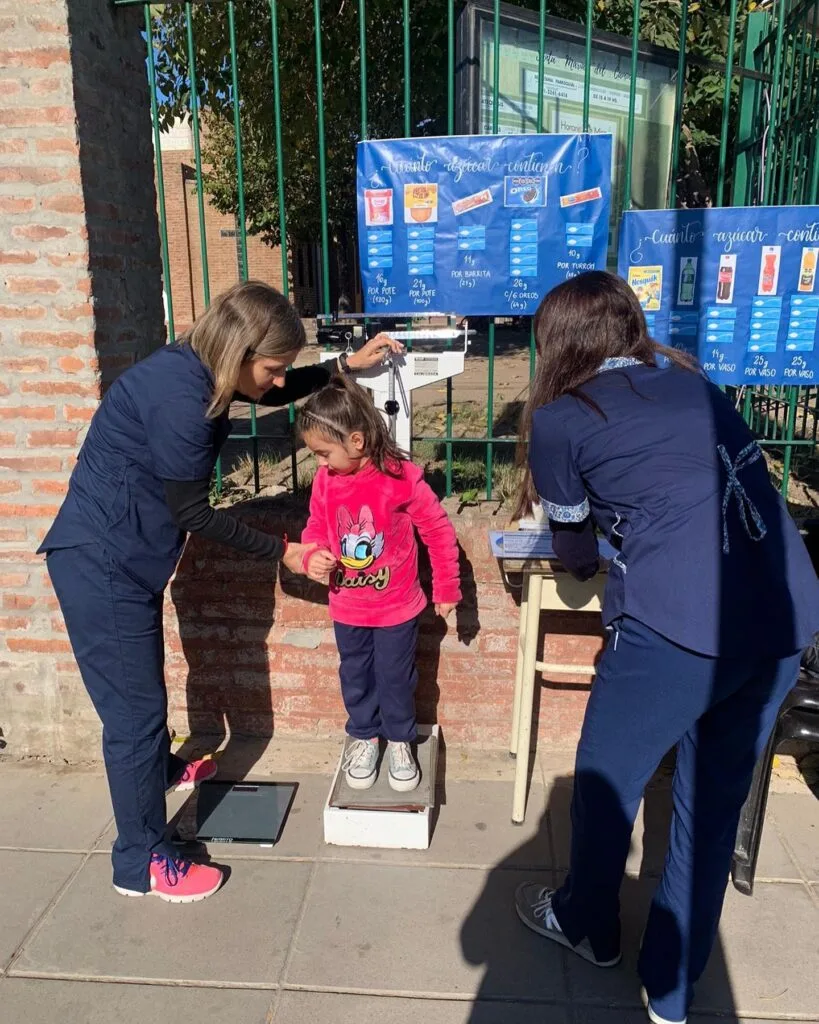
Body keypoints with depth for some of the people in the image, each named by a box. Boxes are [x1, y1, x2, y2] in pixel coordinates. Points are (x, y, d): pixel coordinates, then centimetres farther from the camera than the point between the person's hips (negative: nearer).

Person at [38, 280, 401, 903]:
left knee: (144, 686, 28)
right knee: (135, 709, 1)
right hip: (101, 565, -9)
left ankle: (165, 770, 53)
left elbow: (274, 394, 19)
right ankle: (143, 864, 18)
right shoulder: (179, 399, -28)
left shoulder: (199, 369, 0)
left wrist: (347, 366, 11)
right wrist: (283, 552, -12)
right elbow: (192, 512, -20)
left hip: (125, 558, 9)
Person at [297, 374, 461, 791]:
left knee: (395, 679, 14)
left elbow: (439, 531, -13)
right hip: (347, 608, 4)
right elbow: (316, 528, 5)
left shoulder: (401, 477, -23)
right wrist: (312, 556, -18)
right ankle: (364, 737, 43)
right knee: (355, 677, 19)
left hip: (397, 607, -3)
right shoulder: (325, 480, -11)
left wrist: (446, 589, -6)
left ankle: (400, 741, 38)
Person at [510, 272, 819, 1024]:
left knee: (606, 779, 20)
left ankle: (587, 925, 45)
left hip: (677, 624, -6)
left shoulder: (559, 417, 4)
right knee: (716, 803, 21)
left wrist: (589, 561, 38)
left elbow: (575, 548, 16)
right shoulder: (690, 382, 18)